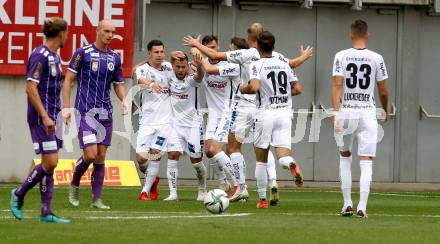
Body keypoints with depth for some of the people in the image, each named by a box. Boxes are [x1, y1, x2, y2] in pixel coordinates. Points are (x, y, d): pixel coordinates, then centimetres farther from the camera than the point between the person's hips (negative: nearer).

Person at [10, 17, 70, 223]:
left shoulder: (54, 56, 14)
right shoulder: (40, 56, -15)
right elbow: (31, 88, -20)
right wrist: (45, 117, -23)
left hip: (51, 117, 9)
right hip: (41, 118, -9)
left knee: (50, 164, 6)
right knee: (49, 163, -11)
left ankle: (46, 212, 7)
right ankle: (19, 195, 6)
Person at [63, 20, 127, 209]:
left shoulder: (115, 58, 11)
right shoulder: (83, 53, -4)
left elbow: (118, 84, 19)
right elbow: (68, 80, -2)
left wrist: (123, 100, -2)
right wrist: (66, 107, -9)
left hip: (105, 113, 5)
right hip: (85, 111, -5)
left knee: (101, 156, 3)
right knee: (90, 154, -13)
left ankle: (96, 199, 7)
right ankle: (74, 185, 13)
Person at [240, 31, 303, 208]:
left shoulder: (256, 65, -5)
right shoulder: (284, 65, 11)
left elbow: (254, 87, -20)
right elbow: (297, 88, 11)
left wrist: (244, 89, 0)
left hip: (266, 113, -3)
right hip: (285, 113, 3)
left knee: (261, 159, 10)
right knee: (283, 156, -4)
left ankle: (262, 199, 13)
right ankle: (291, 164, -40)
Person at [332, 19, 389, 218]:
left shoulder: (341, 57, -1)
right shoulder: (376, 59, 0)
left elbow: (337, 85, -10)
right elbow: (383, 91, 4)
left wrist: (336, 112, -13)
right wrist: (385, 110, 22)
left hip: (346, 111, 1)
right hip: (368, 112, -1)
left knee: (345, 156, 18)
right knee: (366, 161, 0)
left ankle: (347, 204, 14)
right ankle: (362, 207, -11)